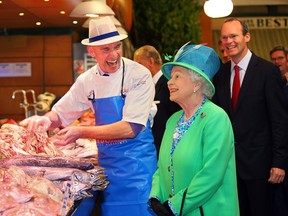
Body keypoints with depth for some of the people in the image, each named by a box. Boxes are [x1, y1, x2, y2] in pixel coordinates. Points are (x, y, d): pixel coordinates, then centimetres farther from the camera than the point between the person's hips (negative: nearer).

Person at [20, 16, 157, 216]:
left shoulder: (139, 75, -14)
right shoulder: (87, 80, 2)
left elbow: (131, 128, -20)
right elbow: (61, 114, 11)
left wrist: (82, 132, -23)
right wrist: (46, 120, -12)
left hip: (136, 161, -4)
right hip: (107, 161, 4)